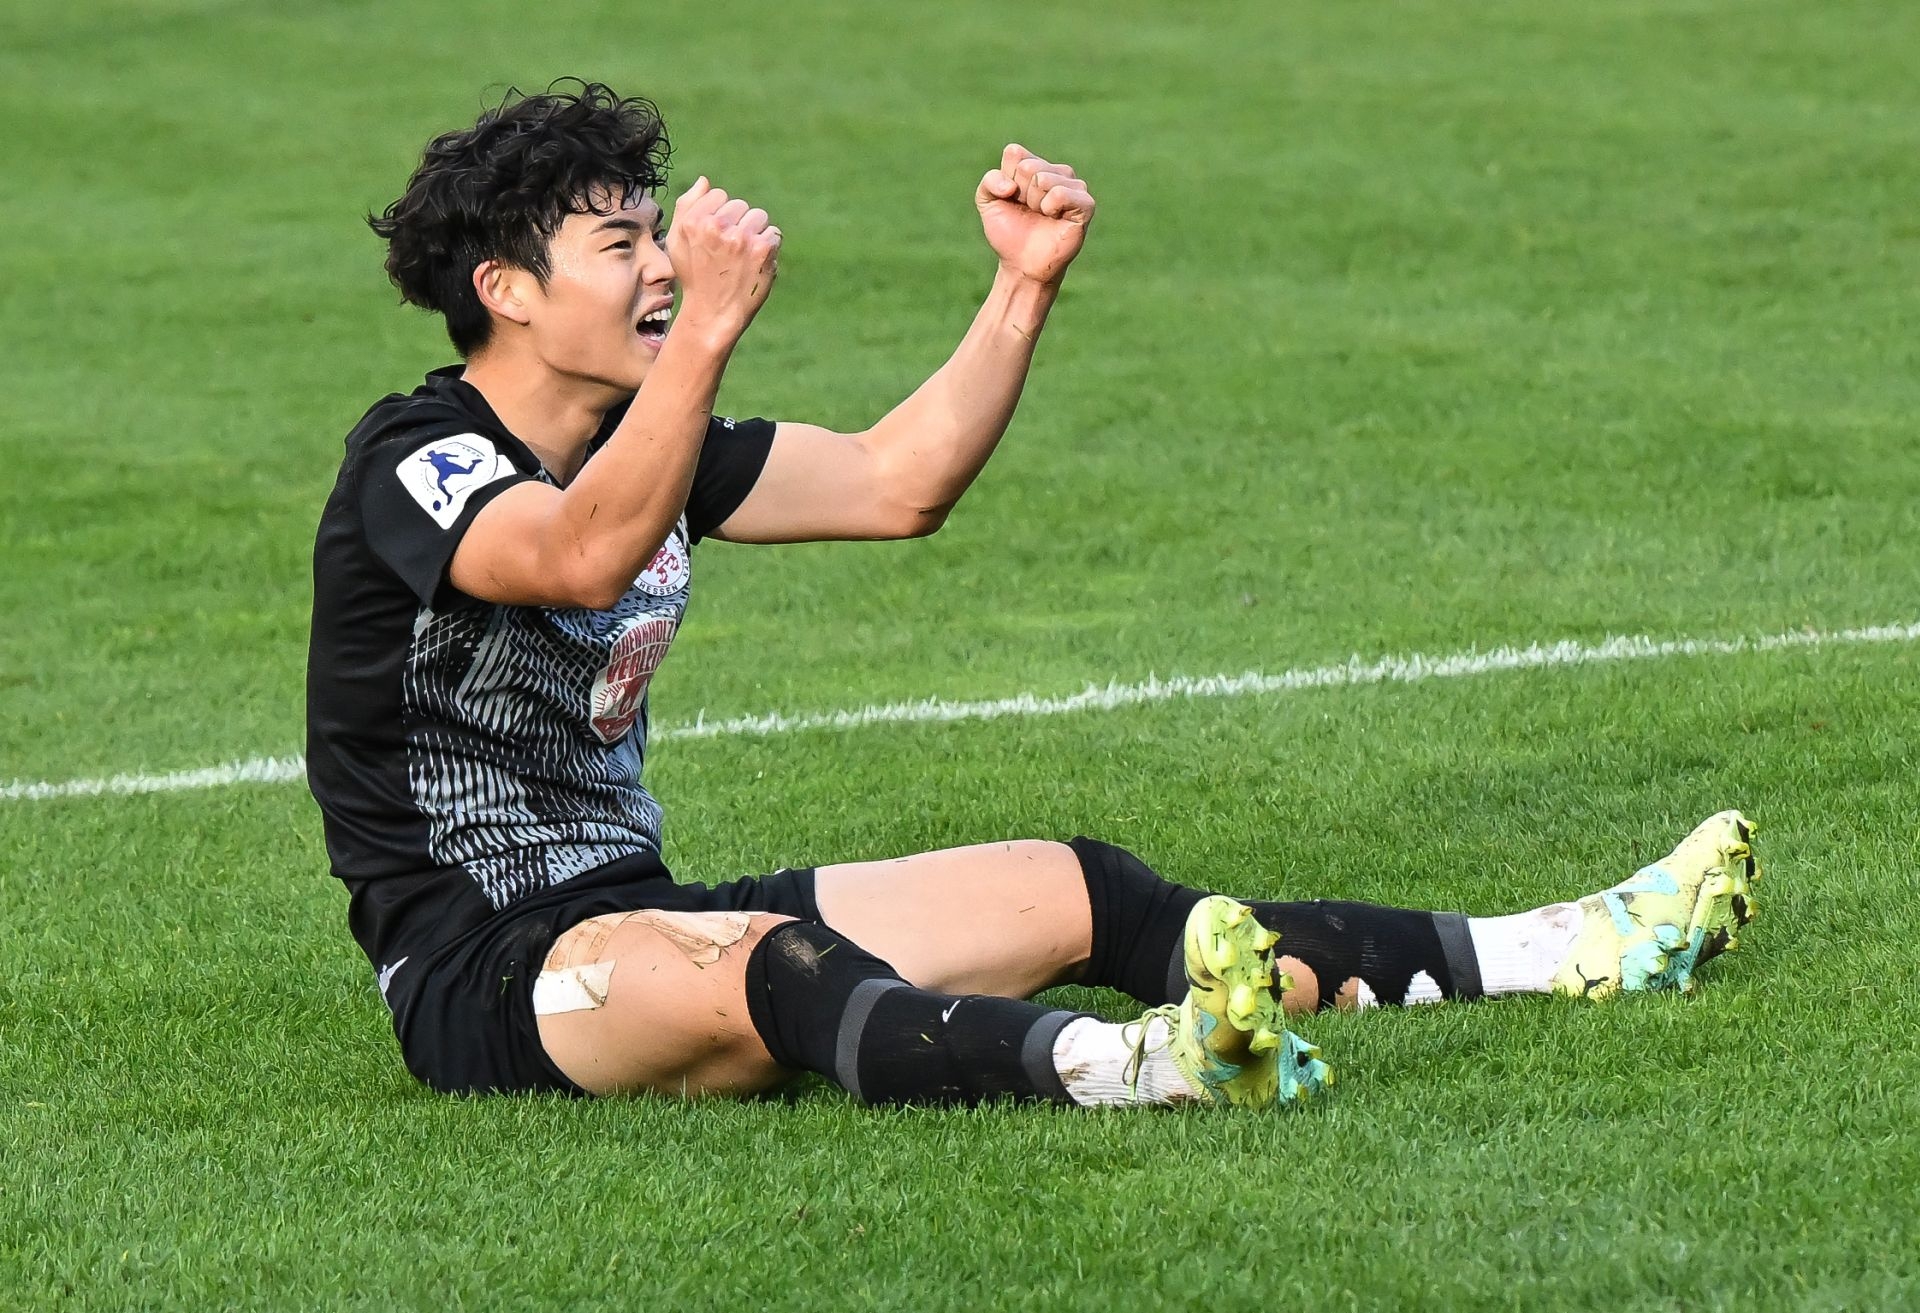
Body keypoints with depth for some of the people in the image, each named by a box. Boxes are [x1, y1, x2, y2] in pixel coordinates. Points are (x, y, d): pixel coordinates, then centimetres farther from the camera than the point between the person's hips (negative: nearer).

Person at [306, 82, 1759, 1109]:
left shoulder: (644, 438, 12)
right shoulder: (414, 459, -14)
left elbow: (897, 482, 15)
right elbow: (585, 557, -35)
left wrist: (1027, 288, 5)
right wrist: (708, 328, -46)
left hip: (641, 916, 9)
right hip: (482, 974, -9)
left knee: (1072, 894, 0)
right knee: (758, 967, -40)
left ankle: (1562, 954, -1)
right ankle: (1133, 1067, -70)